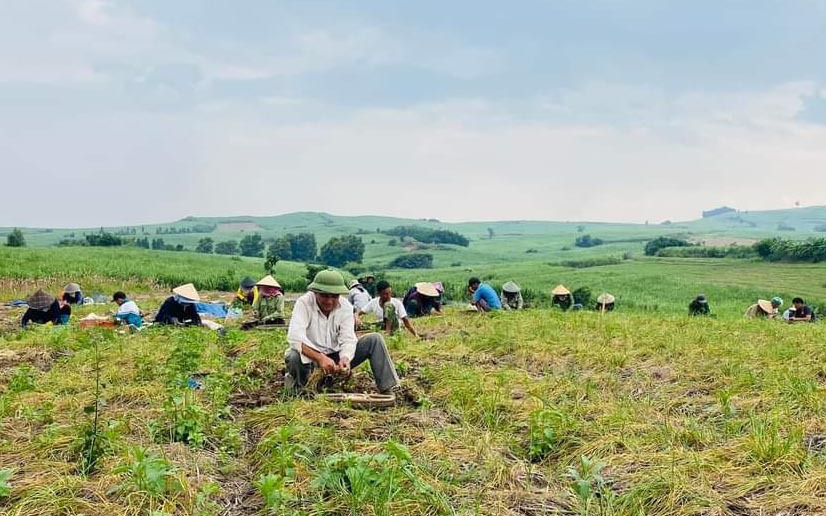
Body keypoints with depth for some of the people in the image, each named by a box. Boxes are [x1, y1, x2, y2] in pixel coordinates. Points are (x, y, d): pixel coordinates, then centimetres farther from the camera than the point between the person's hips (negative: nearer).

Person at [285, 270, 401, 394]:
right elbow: (295, 337, -33)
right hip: (311, 356, -3)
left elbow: (348, 339, -15)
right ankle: (296, 387, -6)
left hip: (336, 356, 4)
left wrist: (345, 359, -38)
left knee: (374, 340, -12)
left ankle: (389, 389, -16)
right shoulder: (304, 303, -19)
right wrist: (320, 358, -46)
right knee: (293, 357, -39)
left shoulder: (345, 306, -8)